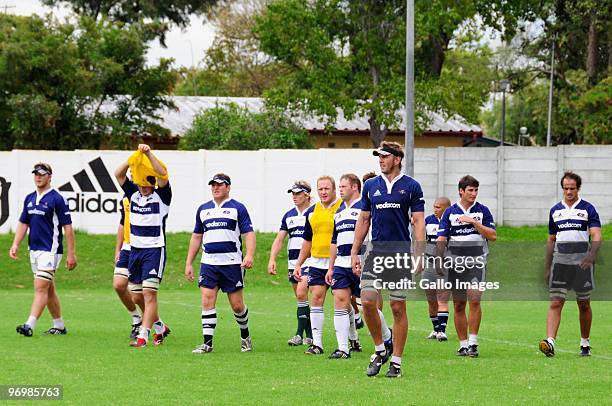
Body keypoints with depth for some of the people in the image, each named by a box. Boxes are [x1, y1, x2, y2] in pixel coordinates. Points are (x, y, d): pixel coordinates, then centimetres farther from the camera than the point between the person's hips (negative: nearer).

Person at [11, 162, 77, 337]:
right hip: (34, 249, 8)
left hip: (50, 250, -8)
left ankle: (30, 325, -23)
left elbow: (68, 227, -9)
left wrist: (71, 254, -11)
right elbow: (23, 223, 17)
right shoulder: (30, 199, 12)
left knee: (41, 287, -15)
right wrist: (15, 245, 4)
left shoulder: (57, 199, -9)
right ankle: (59, 326, 21)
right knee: (48, 289, 13)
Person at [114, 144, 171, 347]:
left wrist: (149, 154, -23)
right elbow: (118, 174, 0)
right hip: (134, 250, 6)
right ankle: (160, 327, 29)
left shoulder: (161, 196, -5)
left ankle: (143, 335, -16)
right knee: (137, 296, 10)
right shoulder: (133, 194, 8)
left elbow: (163, 174, -21)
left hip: (155, 250, -6)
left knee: (149, 293, -13)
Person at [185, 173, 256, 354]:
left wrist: (249, 255, -20)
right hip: (208, 263, 4)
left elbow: (249, 233, -4)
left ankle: (245, 336, 24)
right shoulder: (203, 209, 15)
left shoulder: (237, 208, 2)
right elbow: (196, 237, 20)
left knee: (237, 305, 1)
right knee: (207, 301, -7)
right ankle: (207, 342, -5)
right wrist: (189, 263, 15)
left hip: (232, 263, -4)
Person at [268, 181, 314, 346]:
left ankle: (300, 334, -15)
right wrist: (272, 259, -2)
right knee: (301, 299, 7)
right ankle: (309, 335, 13)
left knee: (301, 294, -18)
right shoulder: (289, 216, 13)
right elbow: (279, 239, 10)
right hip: (293, 263, 6)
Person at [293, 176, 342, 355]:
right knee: (316, 300, -3)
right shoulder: (312, 212, 12)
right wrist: (298, 264, 17)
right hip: (317, 263, 5)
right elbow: (307, 241, 21)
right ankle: (317, 343, -2)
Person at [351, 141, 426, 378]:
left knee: (398, 308, 0)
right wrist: (354, 252, 10)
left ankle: (396, 361, 7)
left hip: (401, 252, -3)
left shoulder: (411, 187, 0)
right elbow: (363, 220, 15)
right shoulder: (371, 186, 10)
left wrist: (419, 255, -12)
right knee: (367, 301, -9)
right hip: (376, 251, 3)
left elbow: (418, 221, -2)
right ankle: (379, 350, 9)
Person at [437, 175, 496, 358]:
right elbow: (441, 240, 6)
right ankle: (463, 344, 11)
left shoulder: (483, 210, 5)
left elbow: (493, 236, -2)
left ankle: (473, 342, -13)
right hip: (456, 263, 2)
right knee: (458, 305, 3)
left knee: (474, 299, -17)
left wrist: (474, 222, -11)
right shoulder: (450, 212, 7)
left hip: (476, 262, -2)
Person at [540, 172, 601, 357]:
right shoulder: (555, 210, 11)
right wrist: (548, 268, 15)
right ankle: (550, 342, -22)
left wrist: (590, 256, -28)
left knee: (584, 305, 7)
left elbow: (596, 236, -10)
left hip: (582, 262, -2)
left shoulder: (588, 209, 0)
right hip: (560, 261, 2)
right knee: (555, 303, -10)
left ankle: (585, 343, 20)